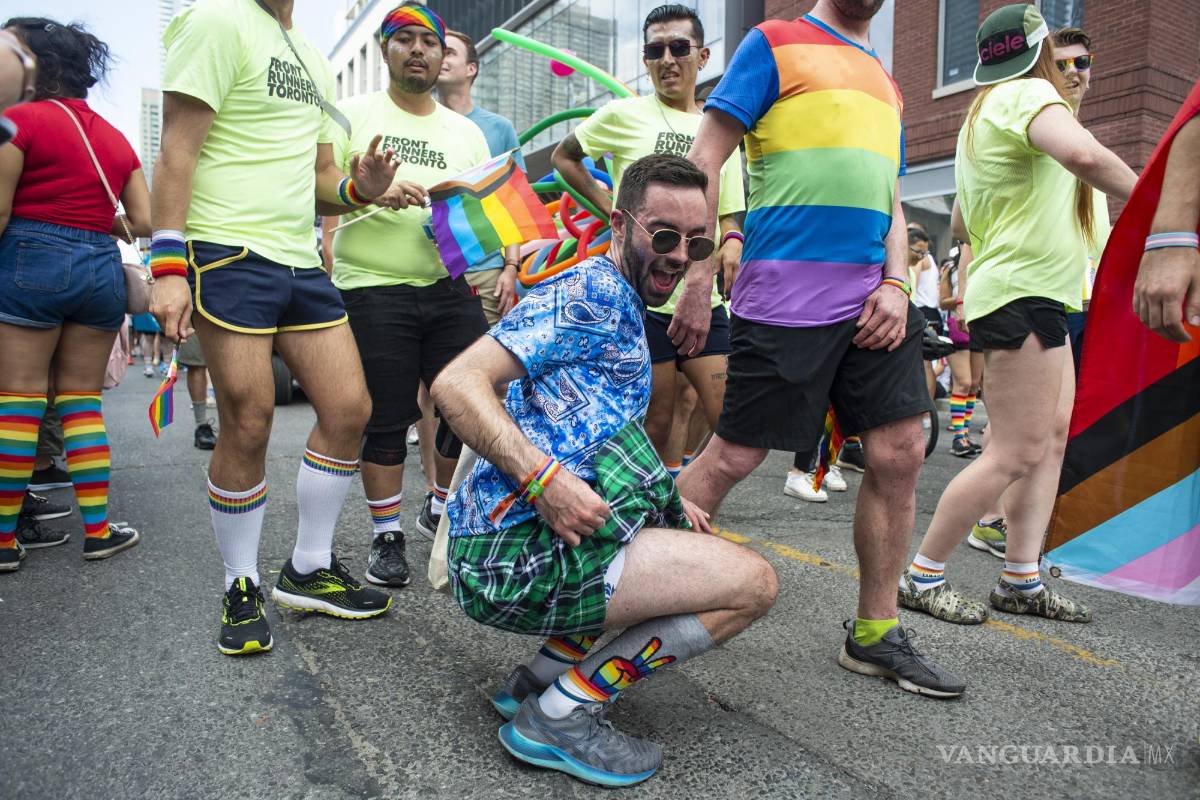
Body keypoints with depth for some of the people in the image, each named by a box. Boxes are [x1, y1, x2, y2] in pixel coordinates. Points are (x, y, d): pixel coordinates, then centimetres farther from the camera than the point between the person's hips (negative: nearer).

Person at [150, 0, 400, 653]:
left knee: (349, 409, 2)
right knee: (248, 425, -7)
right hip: (228, 253, -8)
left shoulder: (315, 61, 22)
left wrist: (359, 188, 1)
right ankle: (241, 589, 14)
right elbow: (177, 151, -10)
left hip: (300, 262, 8)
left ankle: (308, 572, 17)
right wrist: (168, 266, -19)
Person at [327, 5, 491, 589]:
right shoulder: (354, 115, 7)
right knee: (386, 420, 0)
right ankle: (386, 535, 17)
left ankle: (442, 510, 28)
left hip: (452, 288, 4)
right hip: (372, 291, -3)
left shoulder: (467, 132, 17)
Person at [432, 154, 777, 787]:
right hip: (516, 554, -10)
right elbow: (455, 384, -19)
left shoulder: (622, 309, 21)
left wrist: (663, 504, 13)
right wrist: (542, 478, -29)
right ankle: (560, 714, -6)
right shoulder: (594, 291, -10)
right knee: (753, 583, -9)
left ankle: (539, 676, 14)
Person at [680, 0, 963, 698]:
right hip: (785, 293, -7)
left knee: (901, 455, 2)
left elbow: (890, 198, 23)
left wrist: (896, 285, 4)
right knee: (734, 455, -6)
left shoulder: (885, 82, 25)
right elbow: (706, 159, -3)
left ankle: (875, 635, 16)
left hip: (873, 296, 7)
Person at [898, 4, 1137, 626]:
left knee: (1052, 439, 9)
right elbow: (1083, 154, -29)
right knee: (1015, 453, -10)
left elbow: (965, 219, 27)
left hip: (1038, 299, 10)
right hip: (1021, 294, -10)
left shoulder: (981, 114, 21)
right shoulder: (1027, 93, -9)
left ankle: (1021, 580, 12)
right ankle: (921, 578, -2)